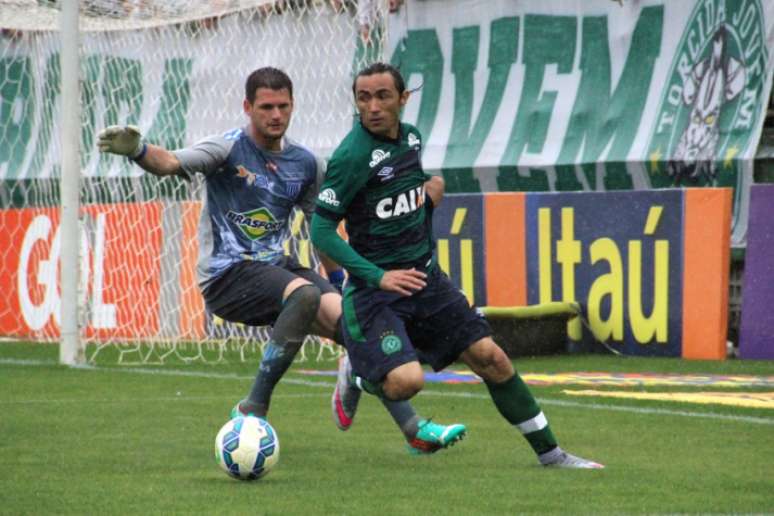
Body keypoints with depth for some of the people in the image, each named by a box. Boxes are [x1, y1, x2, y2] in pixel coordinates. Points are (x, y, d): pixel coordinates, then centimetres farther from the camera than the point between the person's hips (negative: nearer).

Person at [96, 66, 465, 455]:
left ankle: (414, 430, -1)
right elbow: (170, 163, -26)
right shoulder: (230, 147, -8)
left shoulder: (305, 164, 9)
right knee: (305, 294, -34)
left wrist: (341, 281, 23)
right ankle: (253, 411, -27)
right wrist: (137, 150, -47)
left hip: (276, 268, 6)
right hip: (227, 274, -6)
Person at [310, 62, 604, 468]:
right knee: (406, 381, -25)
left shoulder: (411, 137, 5)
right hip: (374, 291, -7)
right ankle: (358, 377, 11)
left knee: (489, 357, 3)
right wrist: (378, 277, -24)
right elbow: (321, 231, -18)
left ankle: (548, 451, 14)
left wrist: (432, 188, 5)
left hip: (425, 278, 7)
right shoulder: (352, 156, -18)